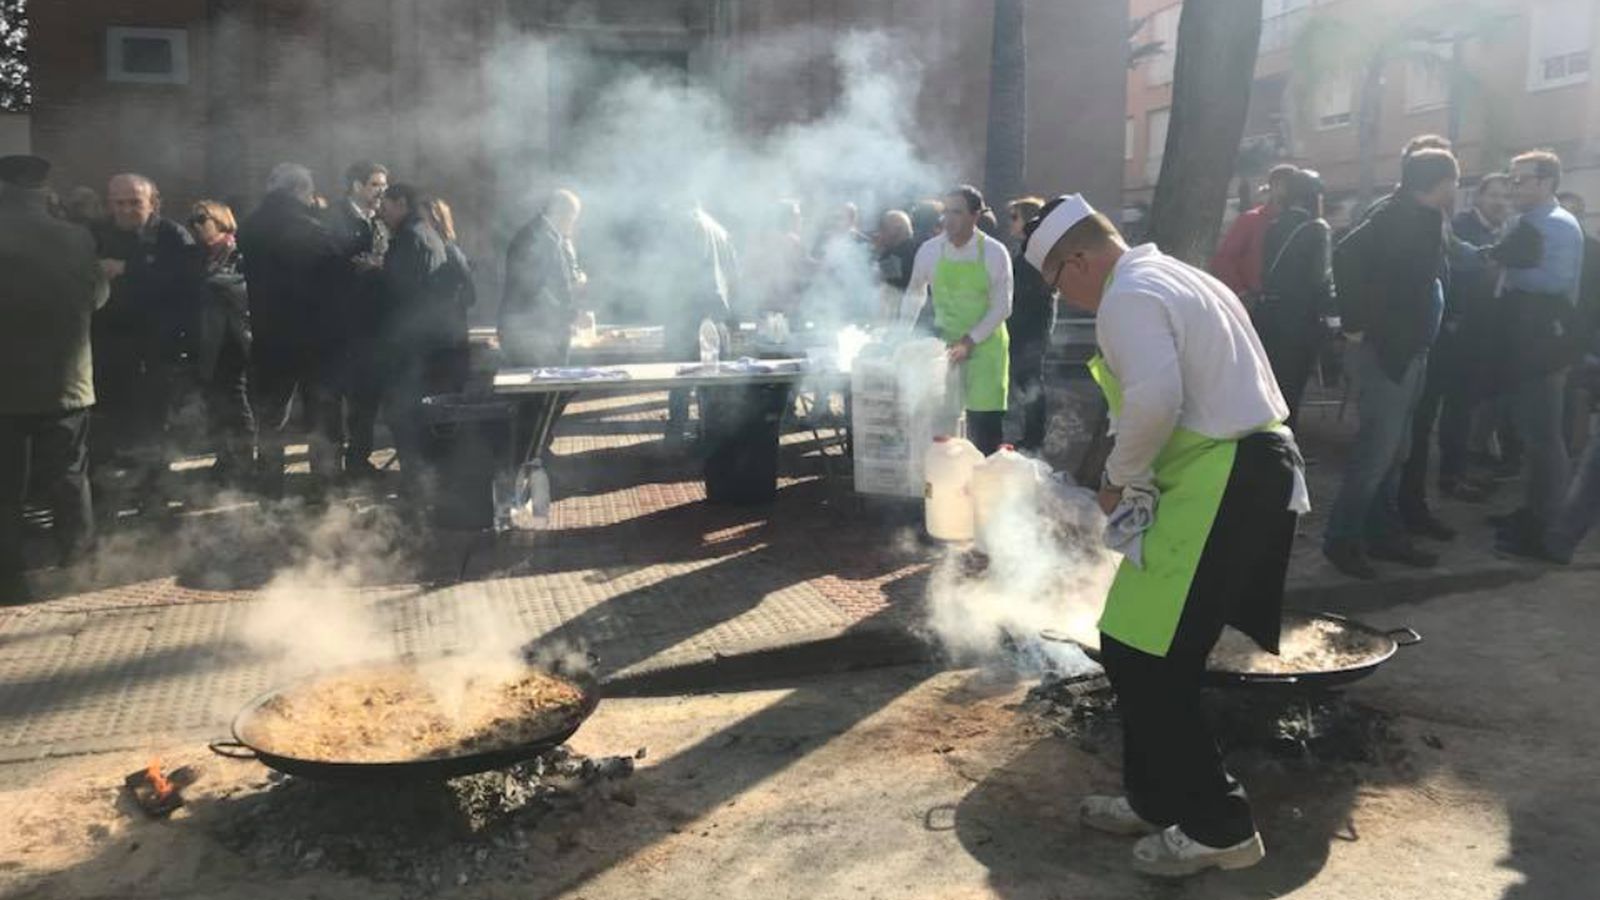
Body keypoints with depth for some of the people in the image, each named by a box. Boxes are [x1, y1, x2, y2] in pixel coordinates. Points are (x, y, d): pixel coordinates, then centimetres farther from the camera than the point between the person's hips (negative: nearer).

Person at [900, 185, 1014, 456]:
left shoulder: (994, 252, -9)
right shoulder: (929, 250, -3)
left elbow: (1002, 307, -8)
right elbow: (914, 294, 13)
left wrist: (970, 341, -17)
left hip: (985, 345, -2)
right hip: (944, 343, 2)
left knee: (984, 422, -3)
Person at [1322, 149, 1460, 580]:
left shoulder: (1423, 219, 15)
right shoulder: (1399, 215, -14)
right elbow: (1350, 252, -28)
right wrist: (1356, 325, -23)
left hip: (1409, 351, 9)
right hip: (1386, 350, -9)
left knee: (1393, 450, 13)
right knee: (1377, 448, -9)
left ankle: (1383, 533, 21)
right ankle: (1342, 539, -2)